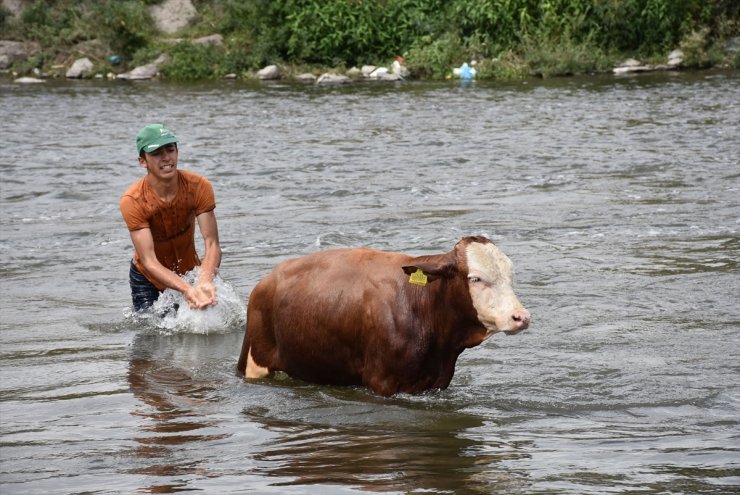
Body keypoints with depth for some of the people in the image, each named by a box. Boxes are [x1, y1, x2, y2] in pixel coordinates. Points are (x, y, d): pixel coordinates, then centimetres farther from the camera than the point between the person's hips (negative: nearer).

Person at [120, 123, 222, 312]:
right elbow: (149, 261, -31)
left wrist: (205, 282, -45)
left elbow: (212, 244, -25)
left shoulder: (199, 187, -20)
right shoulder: (132, 201, -27)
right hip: (147, 280, -2)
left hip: (189, 273, 2)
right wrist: (187, 289, -46)